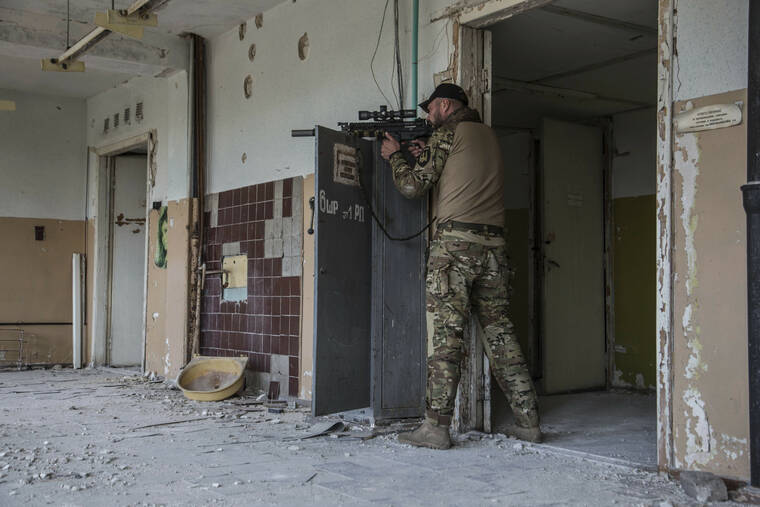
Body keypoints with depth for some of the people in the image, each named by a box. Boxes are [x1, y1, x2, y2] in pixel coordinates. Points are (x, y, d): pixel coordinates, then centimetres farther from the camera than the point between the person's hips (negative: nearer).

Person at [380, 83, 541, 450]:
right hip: (493, 242, 7)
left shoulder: (448, 132, 0)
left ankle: (436, 427, -6)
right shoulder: (487, 134, 22)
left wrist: (394, 155, 16)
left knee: (445, 333, -6)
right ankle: (528, 421, 11)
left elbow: (412, 186, 0)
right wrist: (428, 155, 23)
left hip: (455, 241, -7)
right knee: (499, 330, 10)